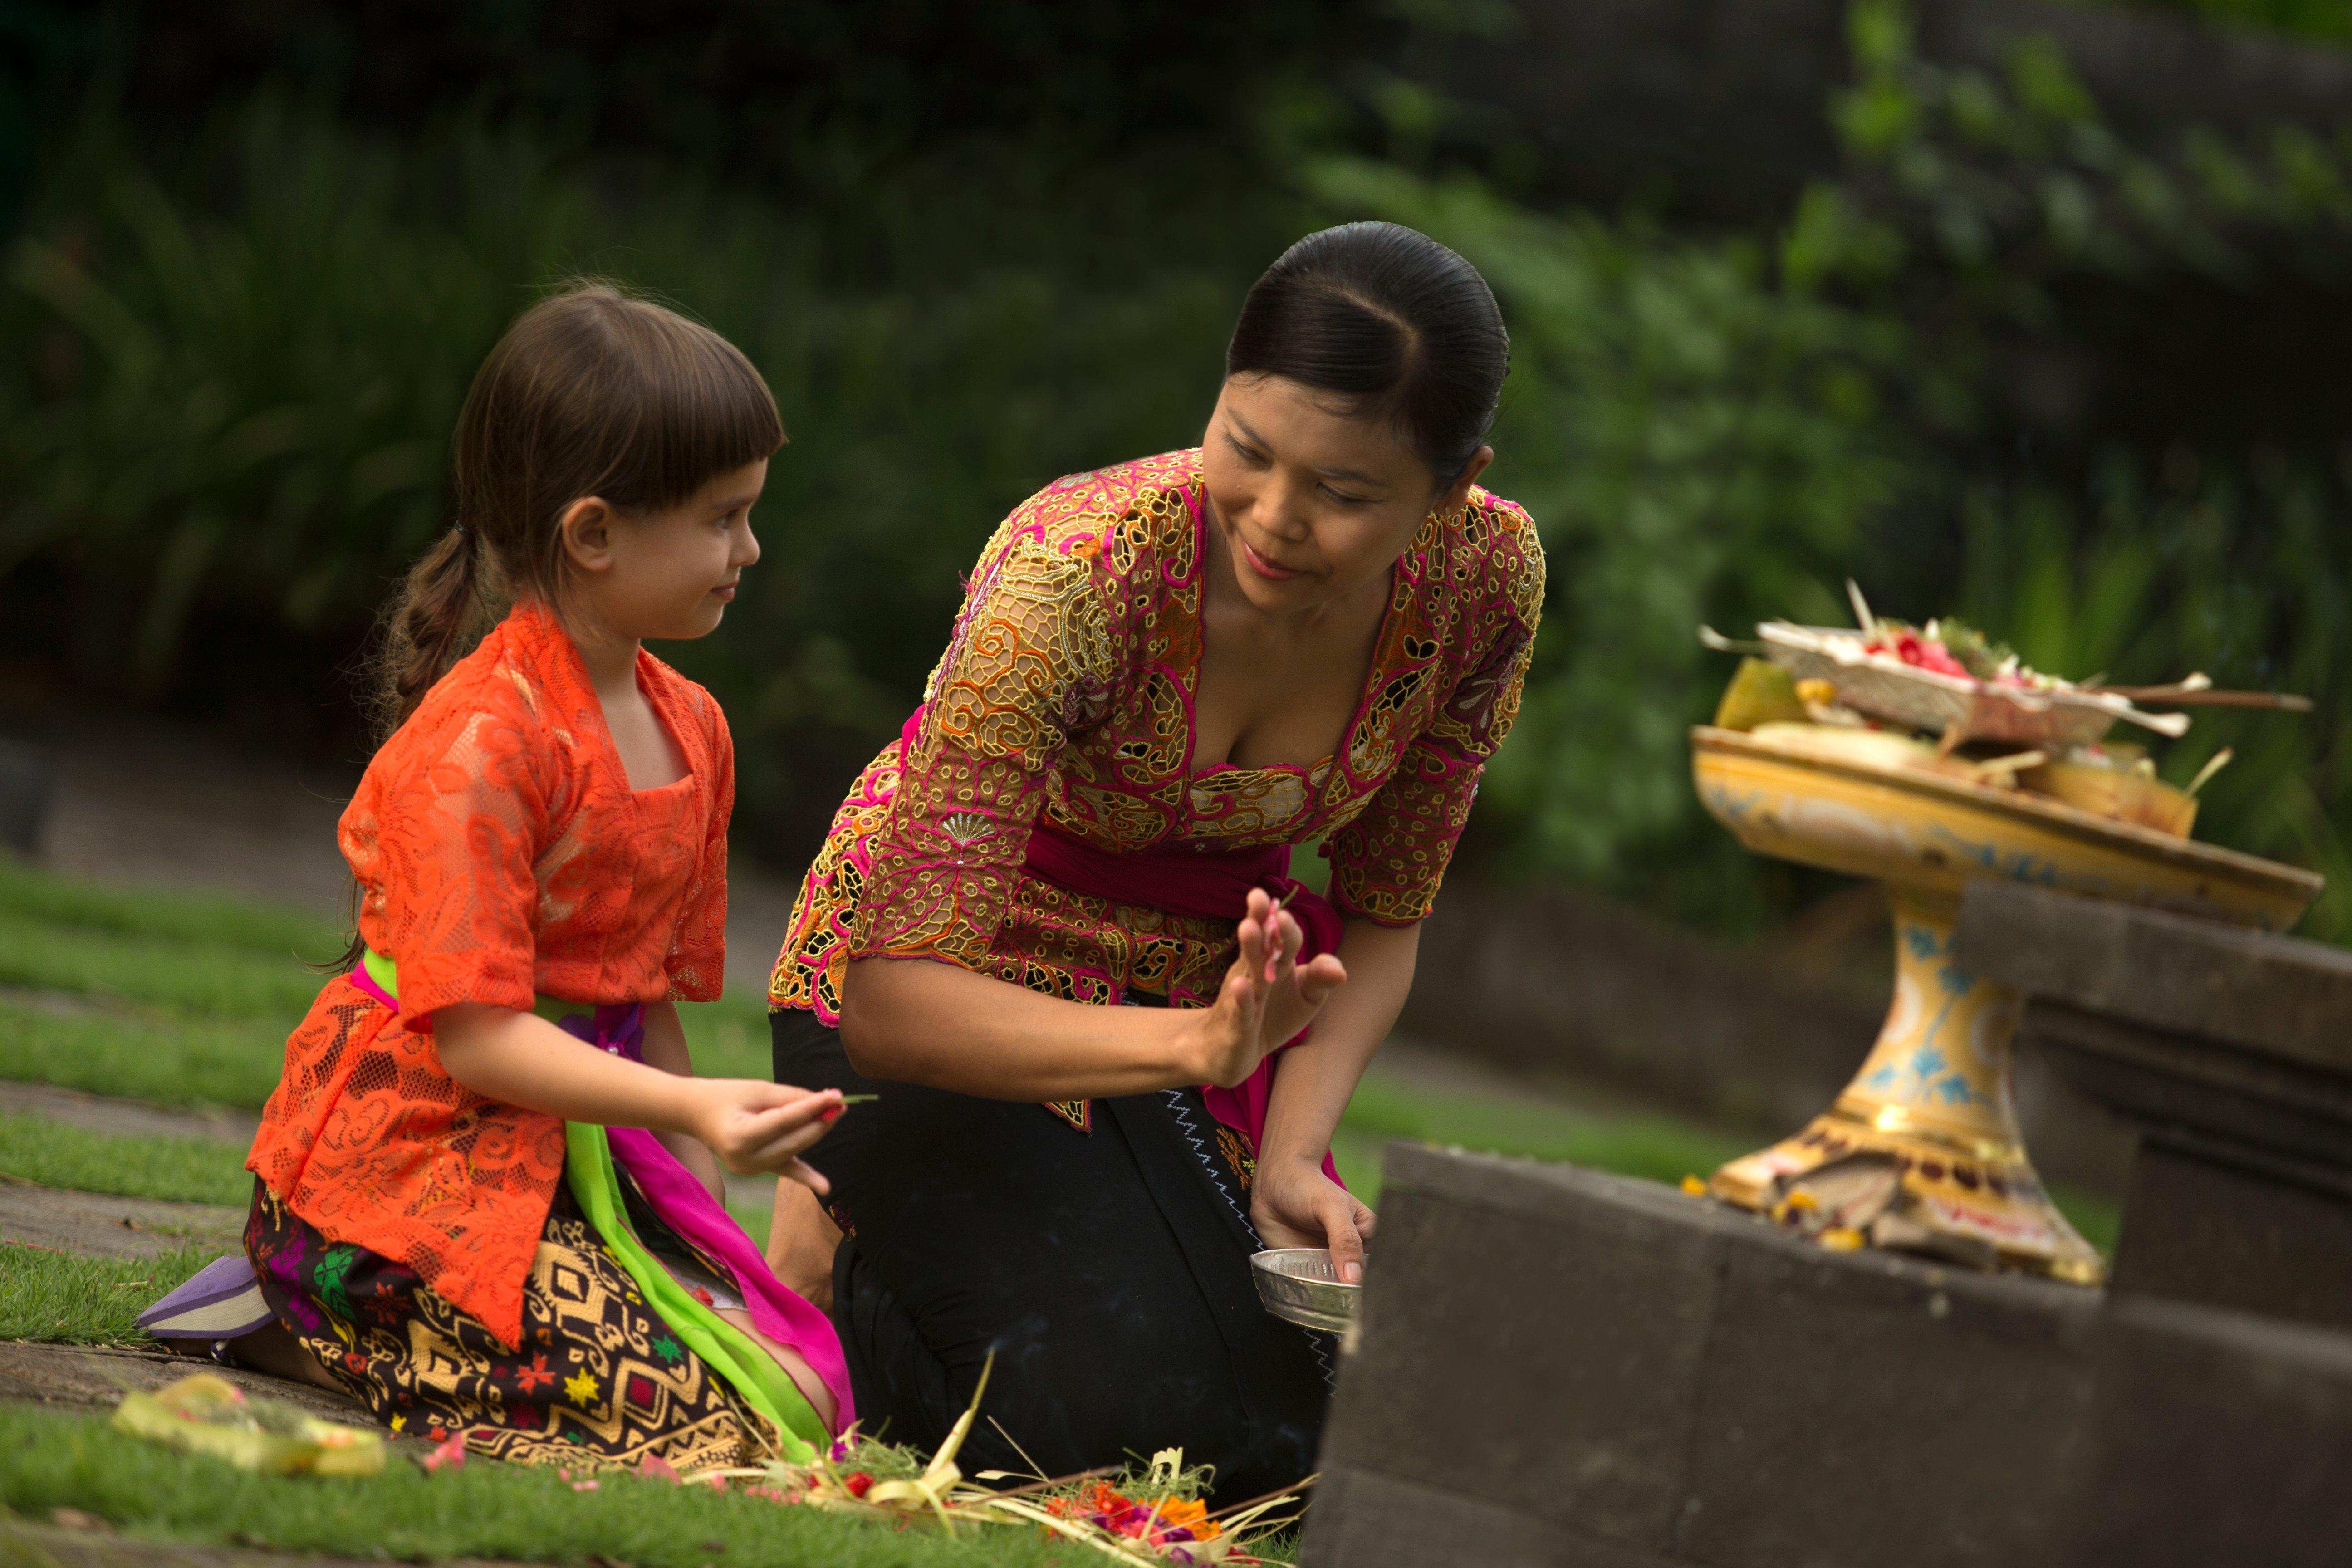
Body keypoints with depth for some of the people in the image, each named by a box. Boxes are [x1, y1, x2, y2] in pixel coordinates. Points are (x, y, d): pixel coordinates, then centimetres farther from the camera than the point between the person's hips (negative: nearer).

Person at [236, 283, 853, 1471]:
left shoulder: (689, 728, 11)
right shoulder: (481, 741, -18)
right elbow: (477, 1033, -21)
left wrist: (710, 1190, 2)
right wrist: (693, 1109, -31)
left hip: (572, 1147, 9)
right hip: (412, 1160, -9)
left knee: (809, 1391, -7)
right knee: (723, 1423, -21)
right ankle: (329, 1314, -4)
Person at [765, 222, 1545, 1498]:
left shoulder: (1485, 578, -19)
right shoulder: (1072, 577, -33)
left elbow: (1380, 923, -3)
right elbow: (895, 1004, -34)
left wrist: (1291, 1156, -19)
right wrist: (1198, 1045, -47)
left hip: (1202, 980, 5)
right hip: (951, 983, -5)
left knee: (1292, 1427, -7)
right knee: (1096, 1415, -23)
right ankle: (838, 1235, 8)